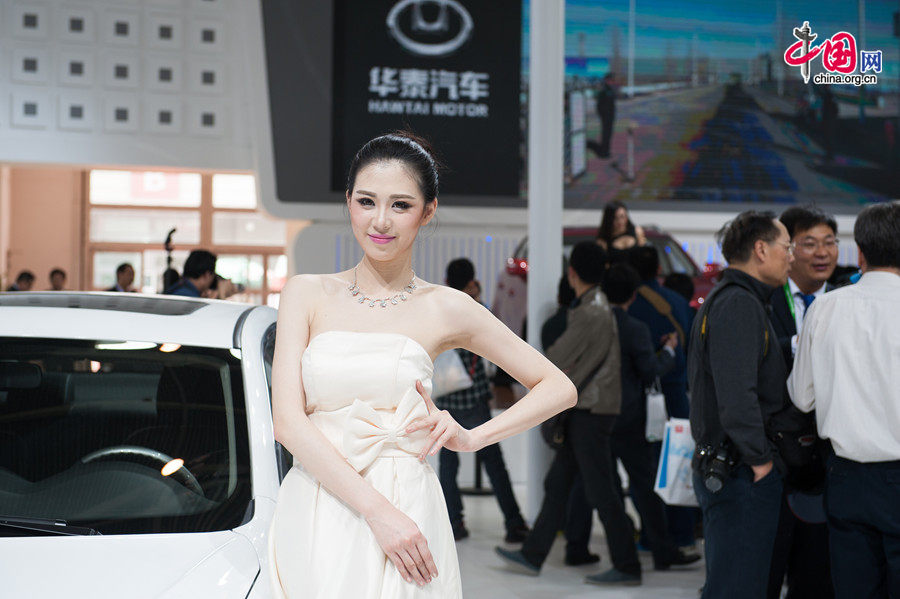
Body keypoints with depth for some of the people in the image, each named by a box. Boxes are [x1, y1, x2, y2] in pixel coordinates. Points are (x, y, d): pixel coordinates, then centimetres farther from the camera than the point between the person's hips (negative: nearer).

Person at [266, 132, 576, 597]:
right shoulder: (306, 294, 5)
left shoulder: (444, 310, 3)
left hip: (403, 519, -1)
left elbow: (559, 388, 10)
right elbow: (288, 420, -6)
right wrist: (378, 510, -16)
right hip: (312, 519, 1)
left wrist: (472, 437, -5)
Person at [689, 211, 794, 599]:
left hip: (716, 466, 11)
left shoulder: (720, 301, 19)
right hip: (742, 473, -11)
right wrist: (760, 457, -16)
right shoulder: (739, 304, -15)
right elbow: (736, 394, -24)